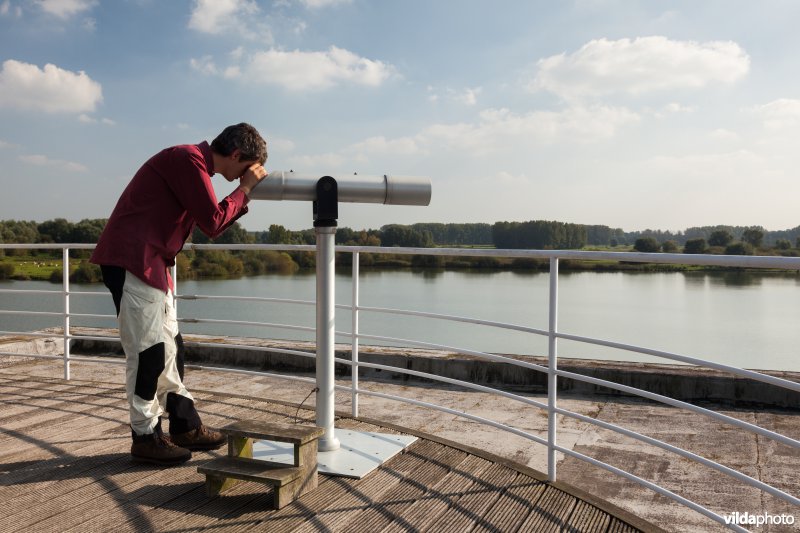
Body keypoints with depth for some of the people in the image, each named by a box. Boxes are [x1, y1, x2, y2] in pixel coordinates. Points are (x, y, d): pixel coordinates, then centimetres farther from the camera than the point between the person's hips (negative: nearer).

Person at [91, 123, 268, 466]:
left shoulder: (195, 163, 16)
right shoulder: (189, 159, -15)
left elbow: (210, 223, 18)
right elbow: (213, 223, -16)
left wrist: (245, 194, 10)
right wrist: (245, 189, -5)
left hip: (152, 263, 10)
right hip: (132, 260, -10)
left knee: (170, 347, 13)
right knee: (148, 350, -5)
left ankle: (185, 426, 22)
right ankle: (145, 437, 6)